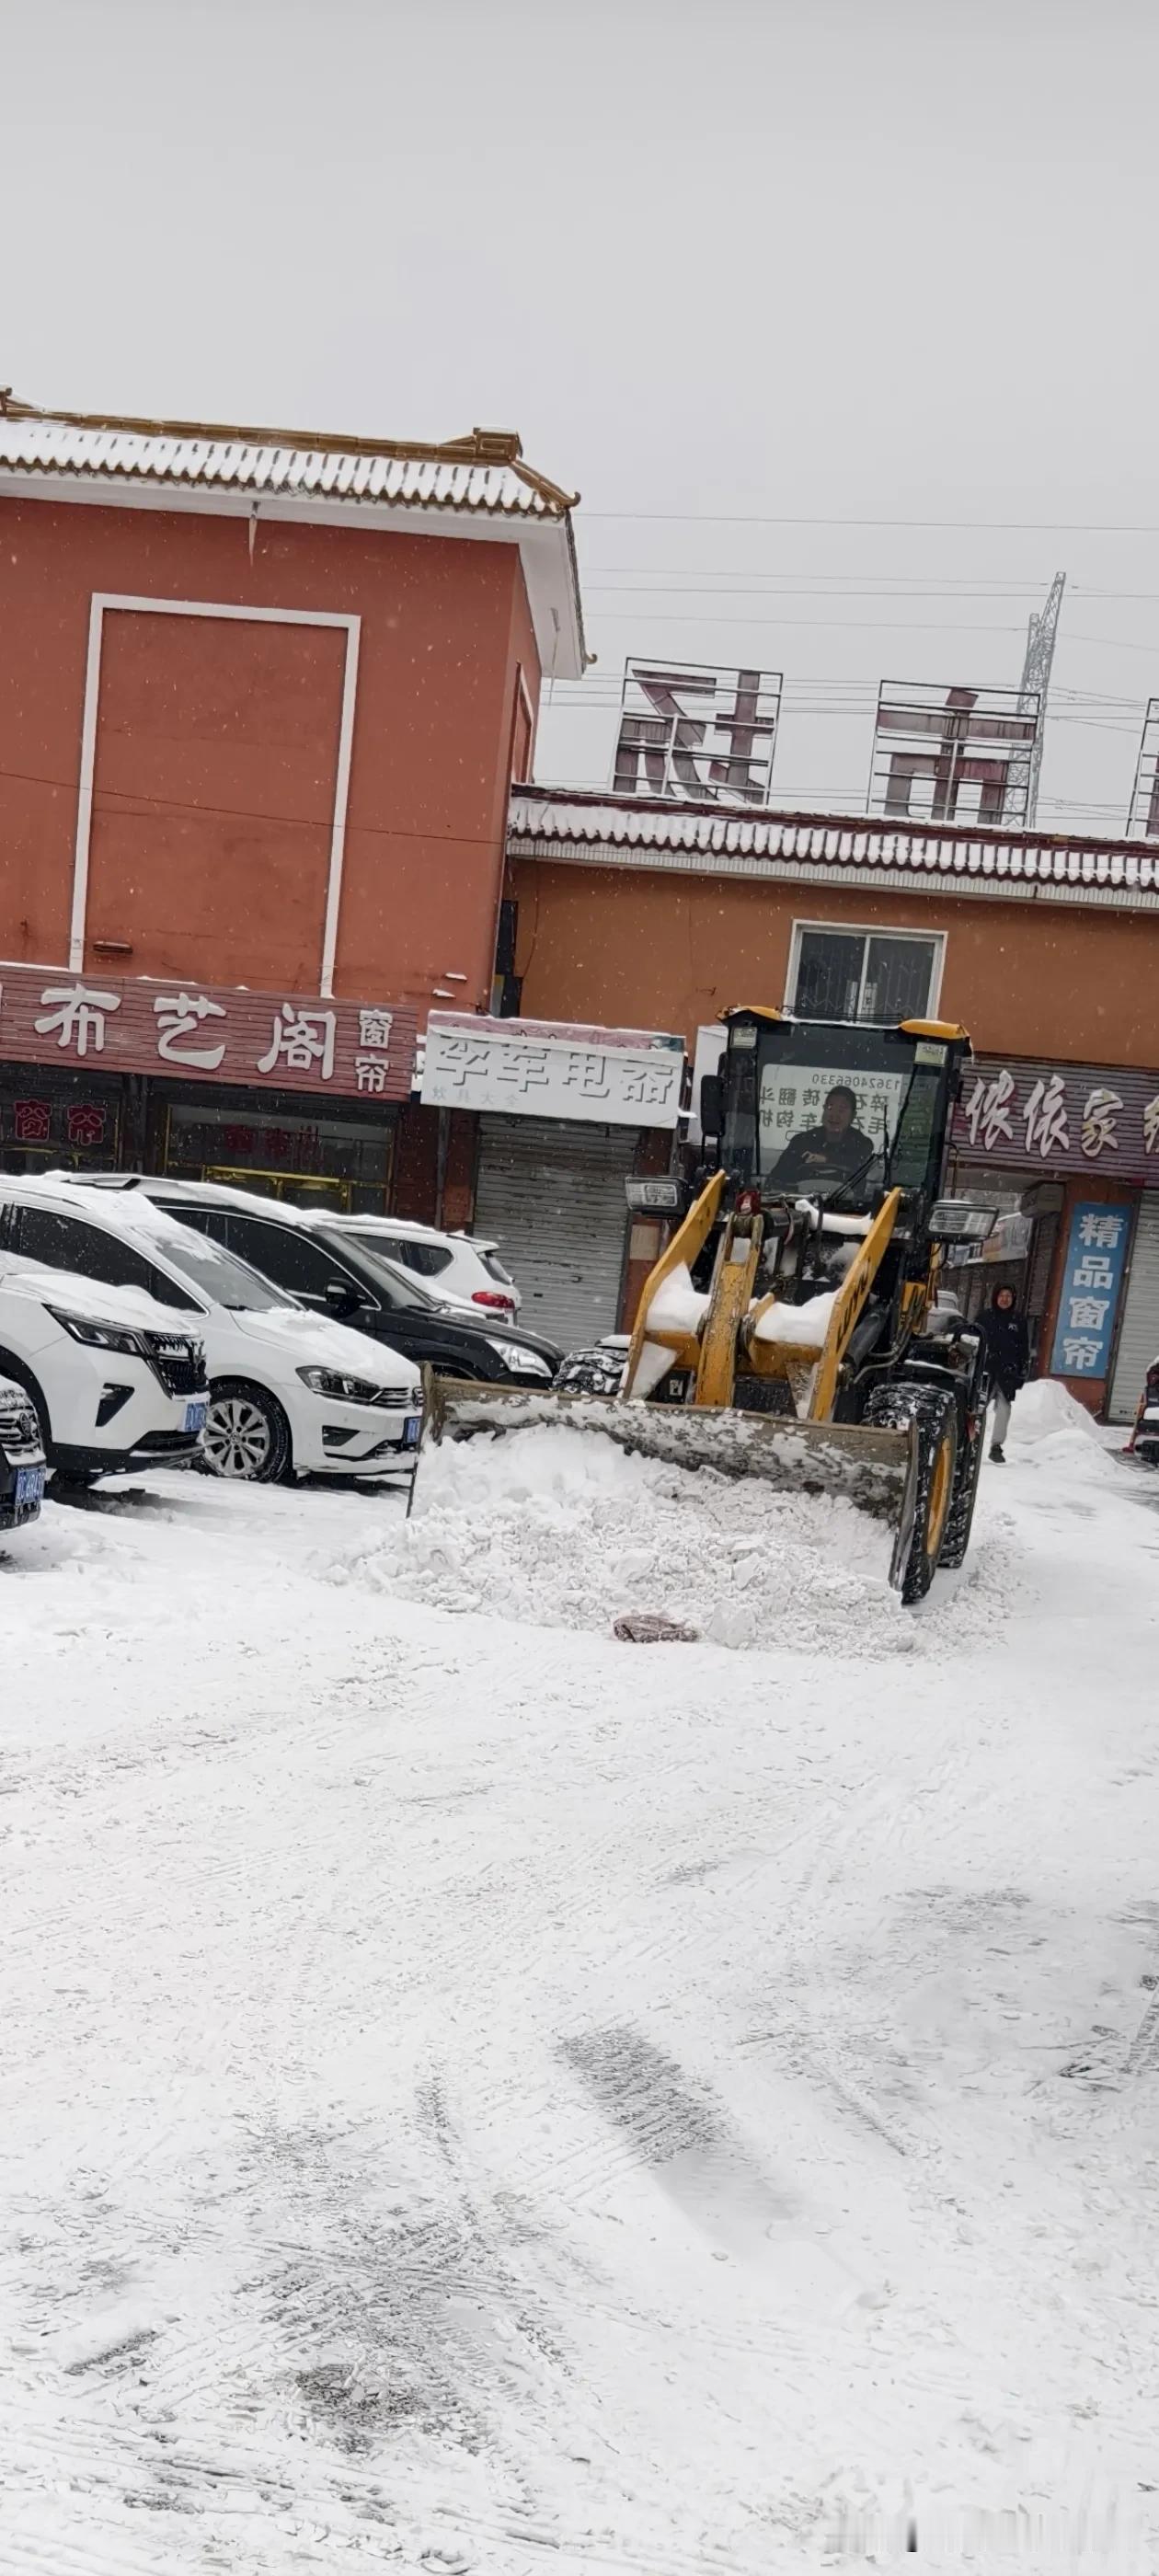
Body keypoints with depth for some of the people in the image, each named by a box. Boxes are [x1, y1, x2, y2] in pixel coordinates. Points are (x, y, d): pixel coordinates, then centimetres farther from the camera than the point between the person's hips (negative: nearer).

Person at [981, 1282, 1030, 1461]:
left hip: (1007, 1372, 1)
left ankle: (997, 1446, 1)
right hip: (985, 1368, -1)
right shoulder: (985, 1318, 6)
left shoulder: (1019, 1320, 9)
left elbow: (1024, 1346, 12)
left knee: (1004, 1408, -5)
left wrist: (1024, 1369, 5)